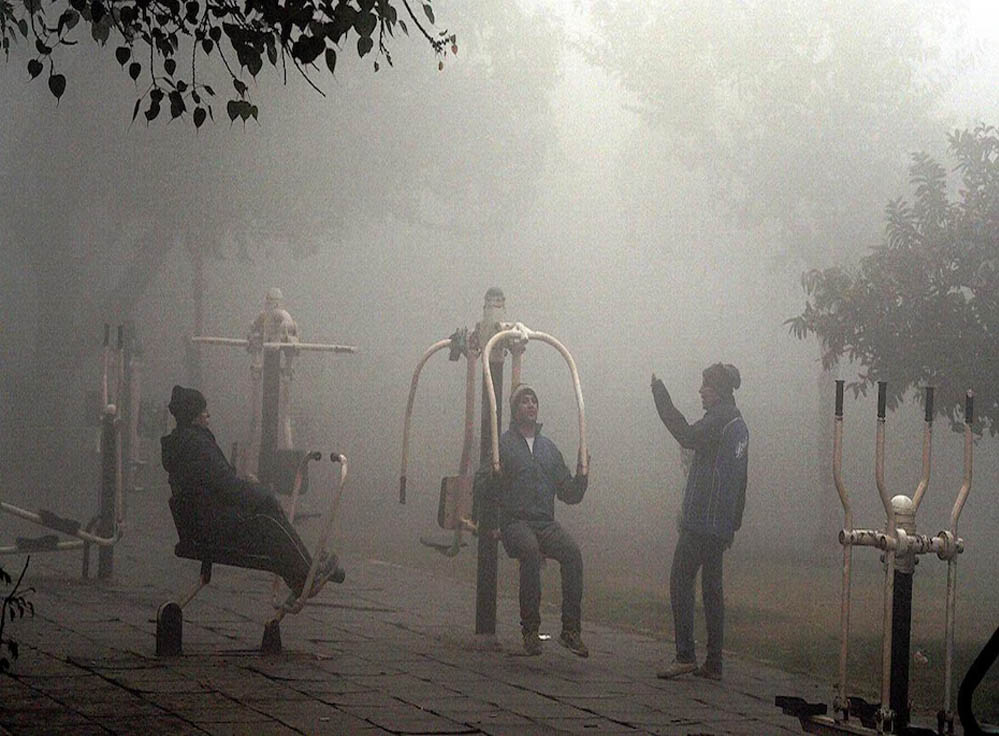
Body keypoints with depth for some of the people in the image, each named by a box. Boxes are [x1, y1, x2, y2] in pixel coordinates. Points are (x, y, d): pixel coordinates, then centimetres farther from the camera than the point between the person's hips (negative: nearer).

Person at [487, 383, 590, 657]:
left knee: (571, 552, -27)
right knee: (530, 552, -36)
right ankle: (530, 629, -29)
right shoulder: (503, 445, 7)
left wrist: (581, 475, 5)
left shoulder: (548, 447, 21)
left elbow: (569, 495, 22)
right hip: (515, 521, -4)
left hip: (546, 522, 4)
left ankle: (571, 629, -27)